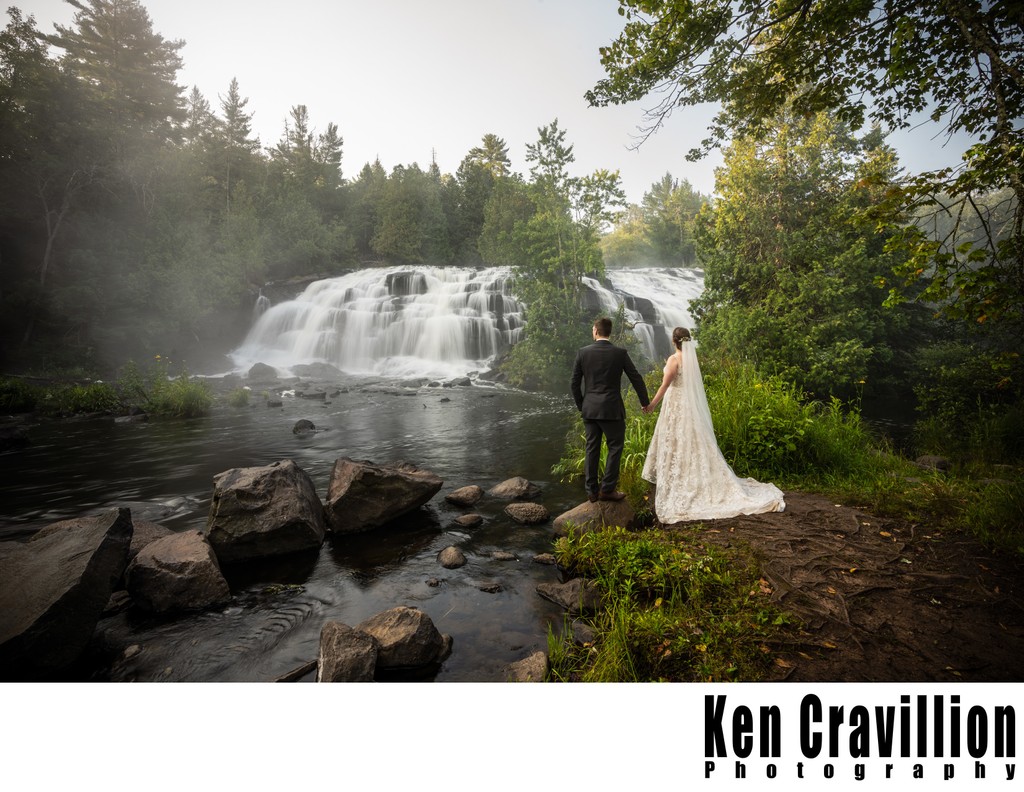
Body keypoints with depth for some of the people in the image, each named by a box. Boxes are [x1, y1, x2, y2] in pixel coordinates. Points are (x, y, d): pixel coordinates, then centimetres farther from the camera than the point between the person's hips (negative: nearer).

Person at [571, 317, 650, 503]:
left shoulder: (583, 352, -1)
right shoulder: (620, 353, -5)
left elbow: (575, 383, 2)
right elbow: (636, 378, 1)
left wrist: (581, 405, 16)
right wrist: (645, 401, 15)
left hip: (589, 409, 3)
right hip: (612, 410, -3)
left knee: (592, 449, 9)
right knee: (615, 447, 8)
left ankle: (592, 490, 15)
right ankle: (607, 489, 7)